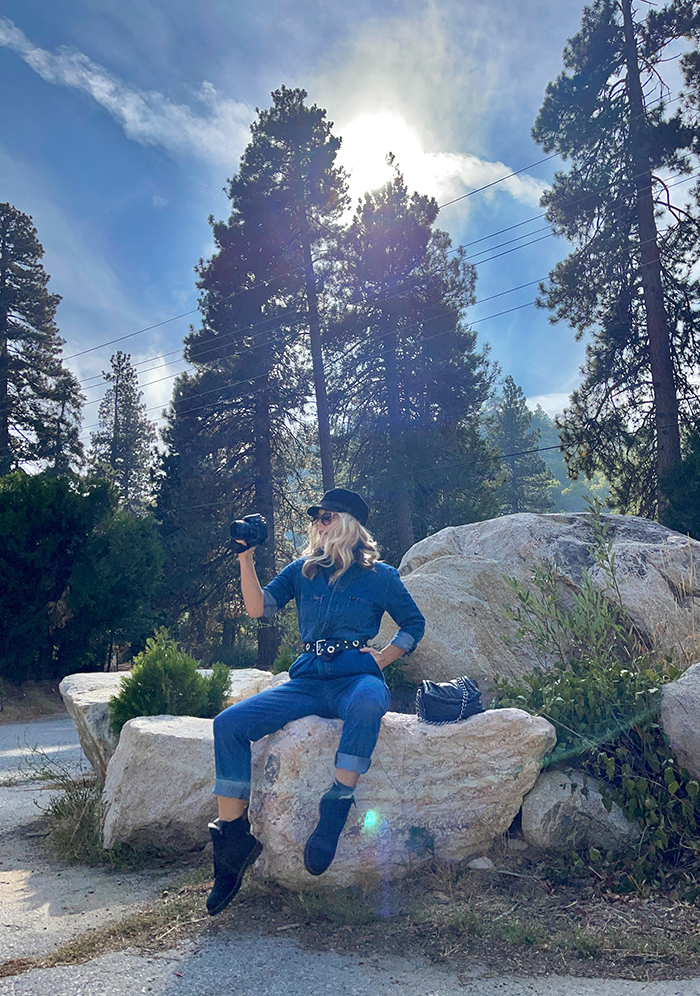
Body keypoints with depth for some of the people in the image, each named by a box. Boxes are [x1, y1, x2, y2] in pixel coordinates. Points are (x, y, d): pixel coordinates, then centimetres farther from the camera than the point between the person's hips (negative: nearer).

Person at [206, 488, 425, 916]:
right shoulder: (303, 570, 13)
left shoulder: (379, 576, 5)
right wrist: (246, 558, -5)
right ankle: (233, 837, -10)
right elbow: (259, 607, 3)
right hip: (307, 682, 4)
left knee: (368, 703, -42)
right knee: (230, 724, -17)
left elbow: (414, 624, 13)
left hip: (356, 677, -3)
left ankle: (336, 809, -33)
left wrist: (380, 659, 1)